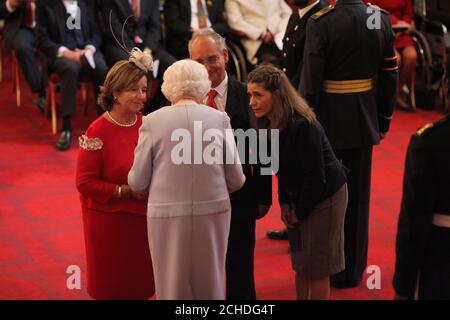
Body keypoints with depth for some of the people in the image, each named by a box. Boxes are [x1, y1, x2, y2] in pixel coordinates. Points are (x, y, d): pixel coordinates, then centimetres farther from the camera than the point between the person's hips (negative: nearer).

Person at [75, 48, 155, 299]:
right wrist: (126, 191, -21)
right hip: (109, 220, -4)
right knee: (112, 288, 10)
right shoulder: (98, 132, -16)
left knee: (141, 287, 14)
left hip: (143, 217, 5)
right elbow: (85, 183, -14)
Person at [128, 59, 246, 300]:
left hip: (168, 214, -1)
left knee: (172, 286, 14)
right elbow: (236, 180, 0)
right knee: (209, 285, 17)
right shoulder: (219, 119, -3)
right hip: (213, 211, 1)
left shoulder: (152, 121, -6)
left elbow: (138, 182, -3)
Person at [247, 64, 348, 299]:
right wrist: (284, 203, 3)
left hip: (324, 196, -7)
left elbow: (316, 177, -24)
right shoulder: (269, 122, -5)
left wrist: (299, 212, -13)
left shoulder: (302, 126, -29)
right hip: (299, 196, 8)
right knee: (300, 264, 15)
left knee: (316, 268, 2)